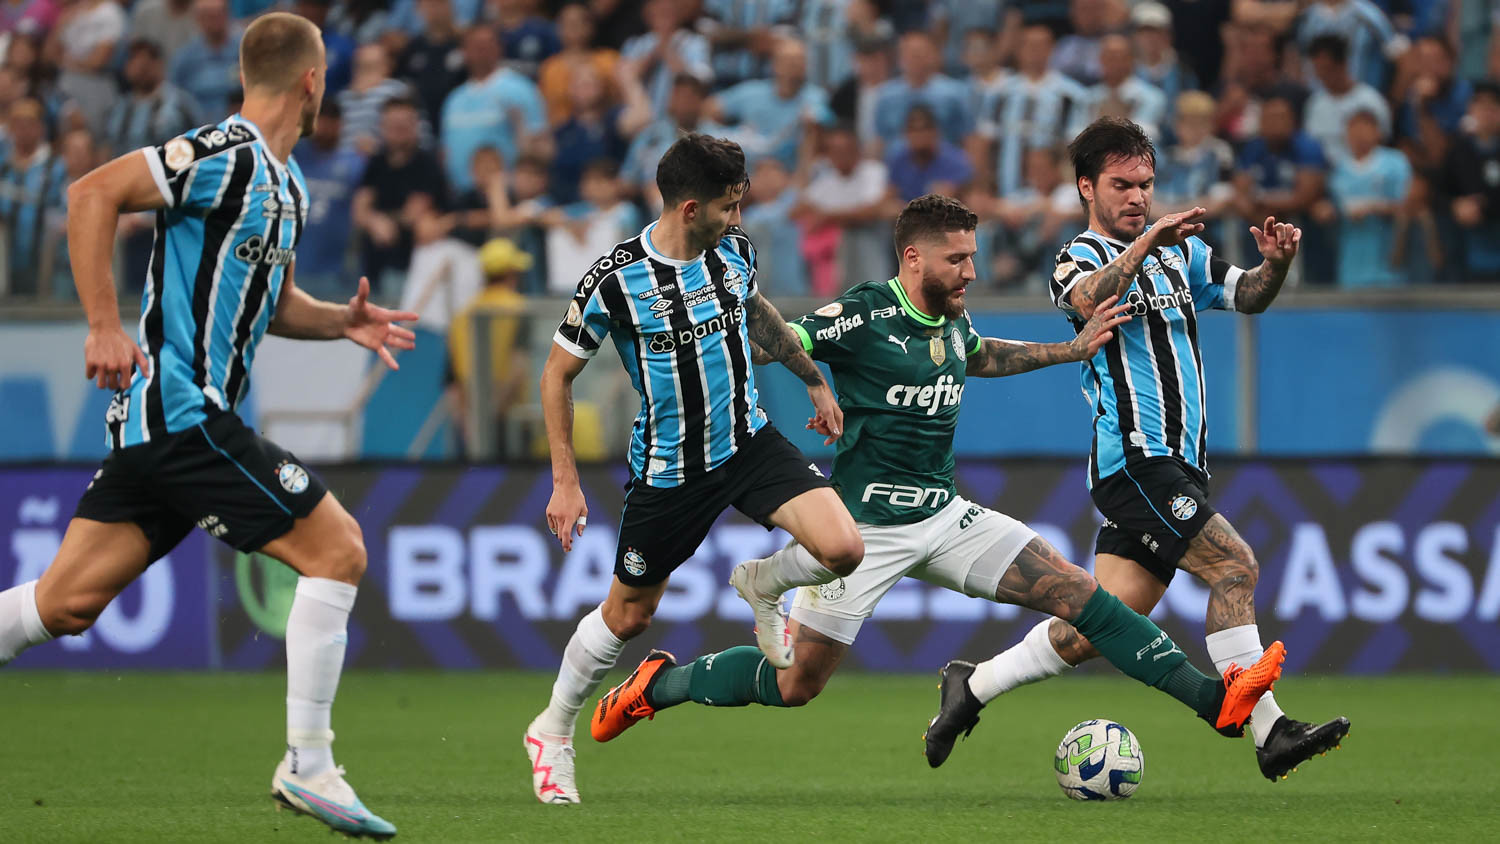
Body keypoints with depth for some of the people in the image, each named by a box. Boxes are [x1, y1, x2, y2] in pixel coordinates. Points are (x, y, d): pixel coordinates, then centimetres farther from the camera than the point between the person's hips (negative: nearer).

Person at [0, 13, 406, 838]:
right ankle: (307, 764, -4)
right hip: (183, 407, -10)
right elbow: (93, 194, -19)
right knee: (337, 548, -7)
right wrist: (105, 328, -22)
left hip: (155, 421, 10)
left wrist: (342, 321, 10)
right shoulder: (225, 155, -13)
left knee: (67, 602, 5)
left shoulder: (285, 182, 18)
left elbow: (269, 301, 30)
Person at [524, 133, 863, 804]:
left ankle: (762, 585, 17)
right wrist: (565, 482, -10)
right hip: (668, 467, -4)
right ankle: (552, 732, 34)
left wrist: (814, 380, 27)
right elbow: (558, 373, -8)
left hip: (748, 441, 4)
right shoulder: (615, 280, -20)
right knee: (628, 616, 9)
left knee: (842, 549, -17)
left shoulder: (735, 250, -6)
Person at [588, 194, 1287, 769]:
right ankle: (658, 685, 20)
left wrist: (1073, 349, 26)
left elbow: (980, 356, 32)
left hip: (943, 516, 6)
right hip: (865, 527, -6)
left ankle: (1213, 698, -7)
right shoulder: (863, 316, -16)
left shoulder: (953, 320, 7)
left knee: (1078, 592, -5)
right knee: (795, 683, -3)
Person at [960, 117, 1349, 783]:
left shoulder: (1178, 253, 19)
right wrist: (1144, 242, -40)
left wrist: (1276, 263, -5)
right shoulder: (1083, 257, -4)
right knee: (1235, 568, -17)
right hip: (1136, 455, -8)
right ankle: (1268, 733, -16)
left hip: (1175, 465, 8)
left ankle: (976, 684, 16)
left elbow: (1246, 297, 17)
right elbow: (1089, 301, -26)